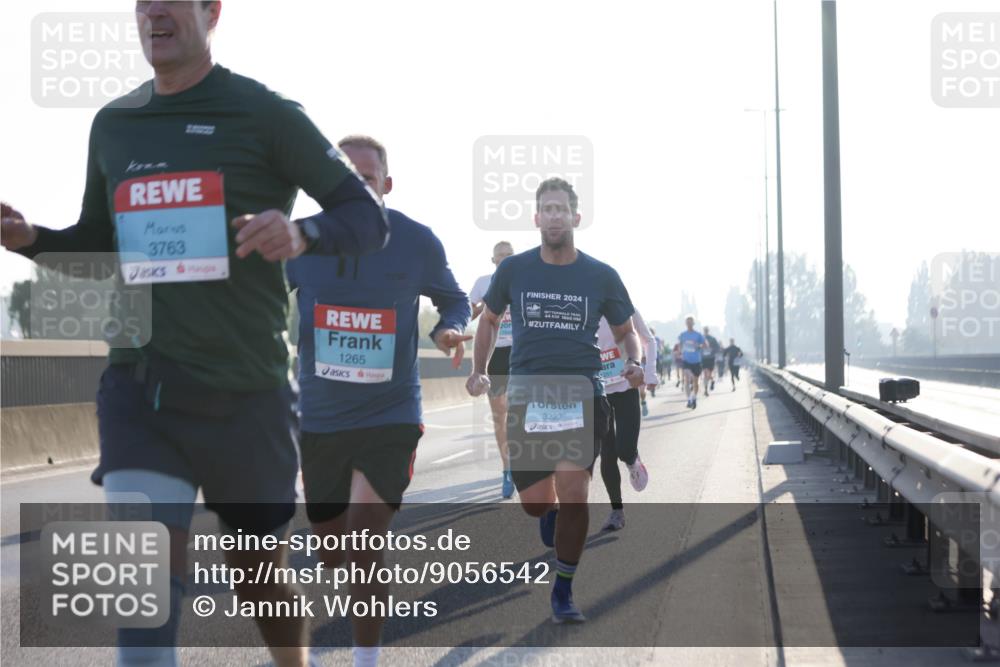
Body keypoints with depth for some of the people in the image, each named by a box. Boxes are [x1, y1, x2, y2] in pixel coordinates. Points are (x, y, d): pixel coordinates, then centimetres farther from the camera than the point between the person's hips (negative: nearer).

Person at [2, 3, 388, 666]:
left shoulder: (266, 114, -4)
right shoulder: (113, 124, 10)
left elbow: (368, 217, -4)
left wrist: (301, 233, -25)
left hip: (244, 391, -2)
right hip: (138, 385, 3)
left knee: (260, 572, 15)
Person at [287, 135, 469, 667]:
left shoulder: (417, 243, -8)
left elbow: (452, 299, 10)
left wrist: (450, 330, -12)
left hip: (390, 414, -3)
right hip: (319, 417, 3)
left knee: (363, 548, -18)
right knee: (333, 555, 14)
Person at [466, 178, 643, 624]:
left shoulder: (601, 276, 2)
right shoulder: (513, 269, 4)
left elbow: (625, 332, 15)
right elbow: (489, 319, 19)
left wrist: (634, 364, -5)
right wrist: (479, 371, 7)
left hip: (582, 396, -1)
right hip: (526, 397, 1)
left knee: (573, 494, -14)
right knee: (536, 504, 0)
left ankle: (563, 593, 3)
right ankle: (551, 514, 40)